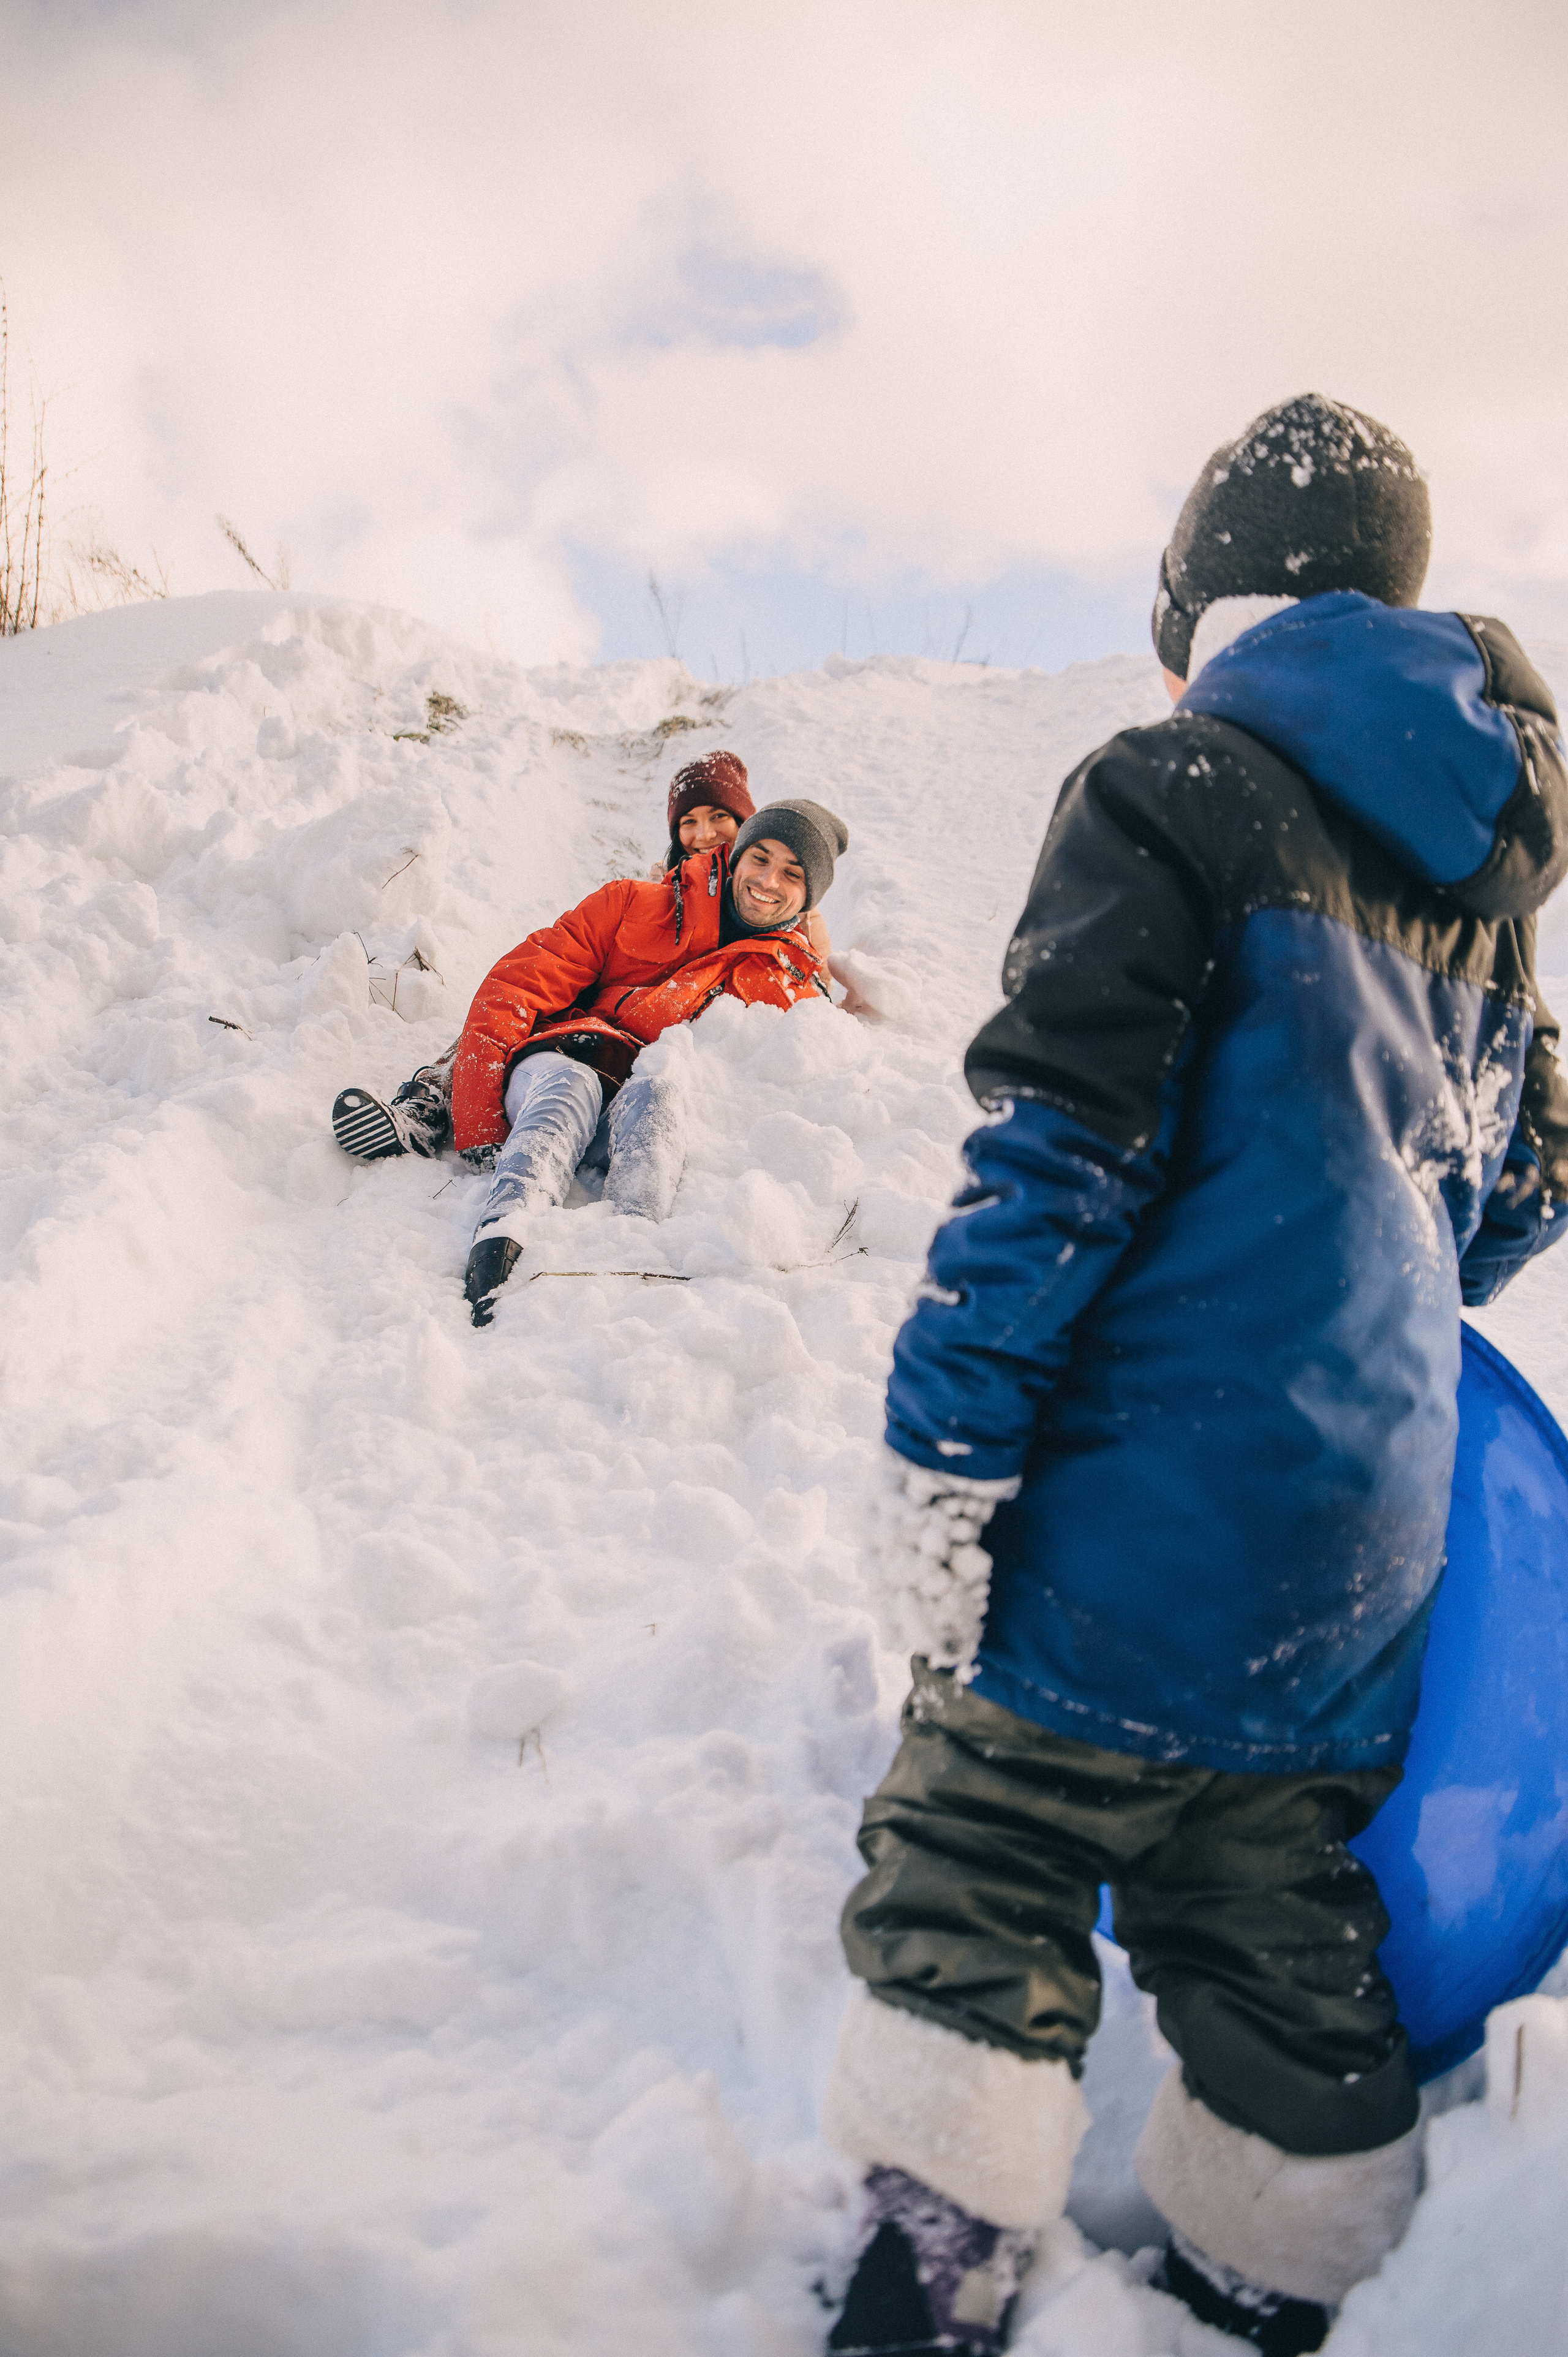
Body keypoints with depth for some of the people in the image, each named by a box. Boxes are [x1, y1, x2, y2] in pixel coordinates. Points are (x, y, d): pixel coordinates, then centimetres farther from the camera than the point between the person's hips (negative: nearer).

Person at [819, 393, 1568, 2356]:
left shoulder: (1174, 795, -10)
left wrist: (942, 1453, -15)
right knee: (1282, 1941, 19)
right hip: (1365, 1547, 7)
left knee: (969, 1894, 6)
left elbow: (1054, 1158, -18)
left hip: (1148, 1515, -7)